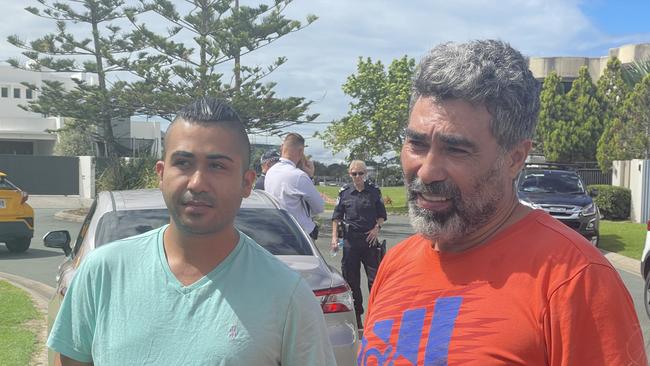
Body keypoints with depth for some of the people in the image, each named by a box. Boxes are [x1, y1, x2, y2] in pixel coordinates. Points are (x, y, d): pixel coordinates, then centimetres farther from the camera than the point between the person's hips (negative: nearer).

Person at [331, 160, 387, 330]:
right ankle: (356, 315, 16)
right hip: (350, 240, 1)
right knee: (351, 279, 6)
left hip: (369, 239, -1)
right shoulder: (344, 192, 5)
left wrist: (377, 228, -6)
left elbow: (382, 215, 11)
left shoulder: (374, 191, 4)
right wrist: (334, 237, -1)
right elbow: (336, 217, 8)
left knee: (374, 277, -3)